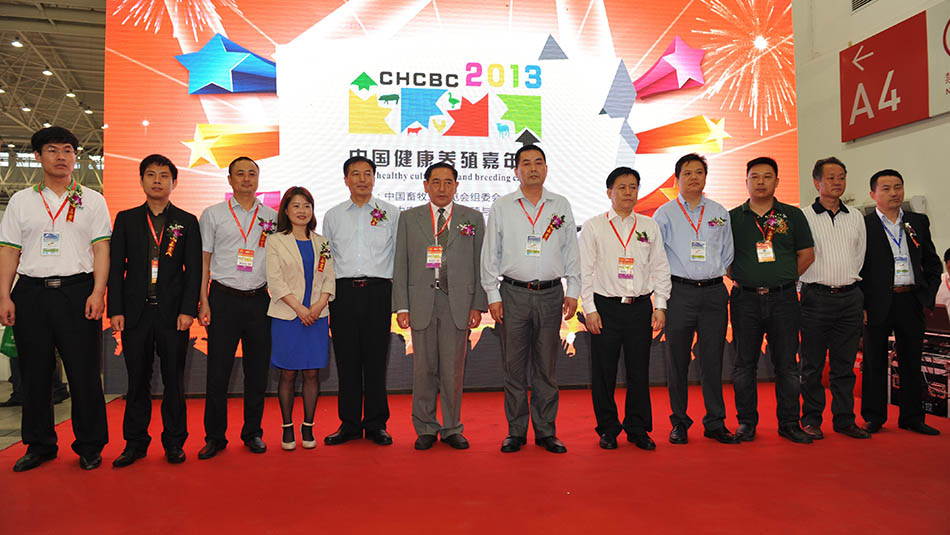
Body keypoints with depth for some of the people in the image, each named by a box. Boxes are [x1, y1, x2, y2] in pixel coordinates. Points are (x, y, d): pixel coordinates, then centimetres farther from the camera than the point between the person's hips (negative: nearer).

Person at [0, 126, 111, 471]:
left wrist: (98, 292, -9)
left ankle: (89, 446, 9)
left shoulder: (92, 200, 9)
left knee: (84, 372, -2)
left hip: (77, 291, -2)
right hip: (31, 292, 2)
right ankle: (39, 445, 20)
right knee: (34, 373, 7)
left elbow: (101, 249, 2)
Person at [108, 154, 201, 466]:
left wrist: (188, 310, -7)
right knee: (137, 380, 8)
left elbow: (194, 270, 2)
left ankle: (174, 443, 16)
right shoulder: (126, 219, 10)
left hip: (173, 312, -1)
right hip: (135, 312, 1)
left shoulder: (187, 222, 7)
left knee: (174, 380, 5)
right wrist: (115, 310, -3)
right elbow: (116, 267, 6)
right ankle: (135, 443, 20)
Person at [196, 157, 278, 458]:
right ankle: (214, 436, 14)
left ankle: (253, 433, 19)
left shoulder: (272, 217, 10)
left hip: (259, 300, 2)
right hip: (224, 298, -1)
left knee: (258, 370, 6)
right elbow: (203, 261, 5)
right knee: (218, 370, 0)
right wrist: (203, 302, -3)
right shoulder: (213, 214, 6)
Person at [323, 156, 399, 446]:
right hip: (343, 291, 2)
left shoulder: (391, 213, 7)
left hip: (378, 291, -1)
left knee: (376, 359, 1)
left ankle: (376, 424, 13)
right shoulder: (333, 216, 13)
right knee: (346, 359, 4)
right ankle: (349, 423, 16)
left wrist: (399, 299, 0)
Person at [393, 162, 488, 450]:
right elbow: (401, 266, 6)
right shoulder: (409, 218, 9)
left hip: (458, 302, 0)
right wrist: (401, 306, -2)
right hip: (422, 301, 0)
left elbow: (480, 264, 6)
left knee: (453, 368, 5)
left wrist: (478, 305, 0)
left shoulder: (473, 218, 8)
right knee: (424, 368, 5)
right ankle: (425, 429, 20)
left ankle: (452, 428, 19)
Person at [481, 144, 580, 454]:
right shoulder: (501, 208, 6)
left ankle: (546, 432, 17)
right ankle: (516, 431, 15)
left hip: (550, 294, 1)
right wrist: (493, 296, -1)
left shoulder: (561, 206, 9)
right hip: (513, 293, -1)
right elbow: (490, 255, 5)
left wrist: (572, 292, 4)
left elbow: (572, 252, 11)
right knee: (514, 367, 3)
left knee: (546, 367, 6)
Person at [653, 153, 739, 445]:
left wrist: (716, 276, 9)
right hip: (679, 292, -2)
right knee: (678, 360, 2)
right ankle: (679, 423, 13)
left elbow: (727, 253, 18)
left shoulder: (719, 213, 13)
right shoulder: (665, 213, 4)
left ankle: (716, 423, 15)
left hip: (714, 292, 2)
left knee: (713, 360, 4)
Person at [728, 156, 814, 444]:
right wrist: (739, 279, 2)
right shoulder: (732, 218, 6)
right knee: (744, 364, 3)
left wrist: (785, 279, 5)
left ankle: (789, 423, 15)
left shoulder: (793, 215, 8)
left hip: (783, 299, 1)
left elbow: (807, 253, 11)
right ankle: (746, 422, 14)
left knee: (787, 364, 4)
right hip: (745, 299, 0)